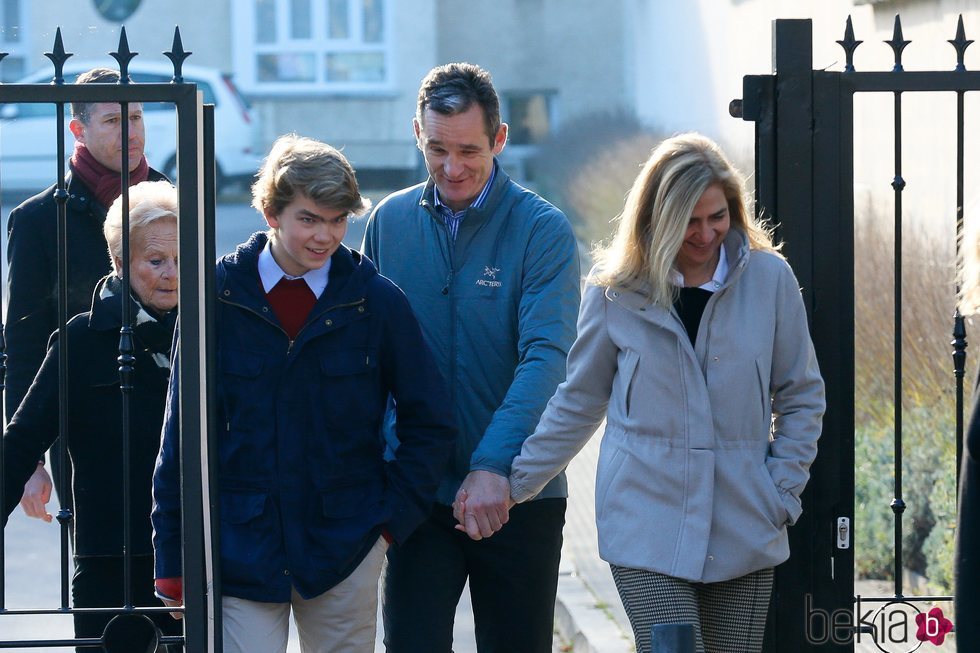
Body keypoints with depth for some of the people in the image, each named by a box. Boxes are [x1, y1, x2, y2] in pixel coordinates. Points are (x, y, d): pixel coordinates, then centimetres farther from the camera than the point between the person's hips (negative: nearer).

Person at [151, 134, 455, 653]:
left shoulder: (377, 301, 0)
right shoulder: (221, 295, -1)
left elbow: (429, 425, 8)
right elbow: (183, 431, 3)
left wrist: (392, 517, -1)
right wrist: (174, 559, 1)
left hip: (344, 551, 1)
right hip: (239, 548, -1)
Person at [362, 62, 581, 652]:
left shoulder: (542, 230, -7)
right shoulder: (390, 221, 4)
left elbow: (546, 357, -19)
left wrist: (495, 465, -31)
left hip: (517, 494, -2)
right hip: (419, 493, 2)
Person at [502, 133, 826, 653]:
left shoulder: (768, 278, 2)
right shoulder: (614, 288, 1)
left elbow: (800, 397, 10)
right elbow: (579, 401, 12)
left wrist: (782, 491, 1)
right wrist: (514, 483, 11)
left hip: (745, 530, 2)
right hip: (647, 528, -2)